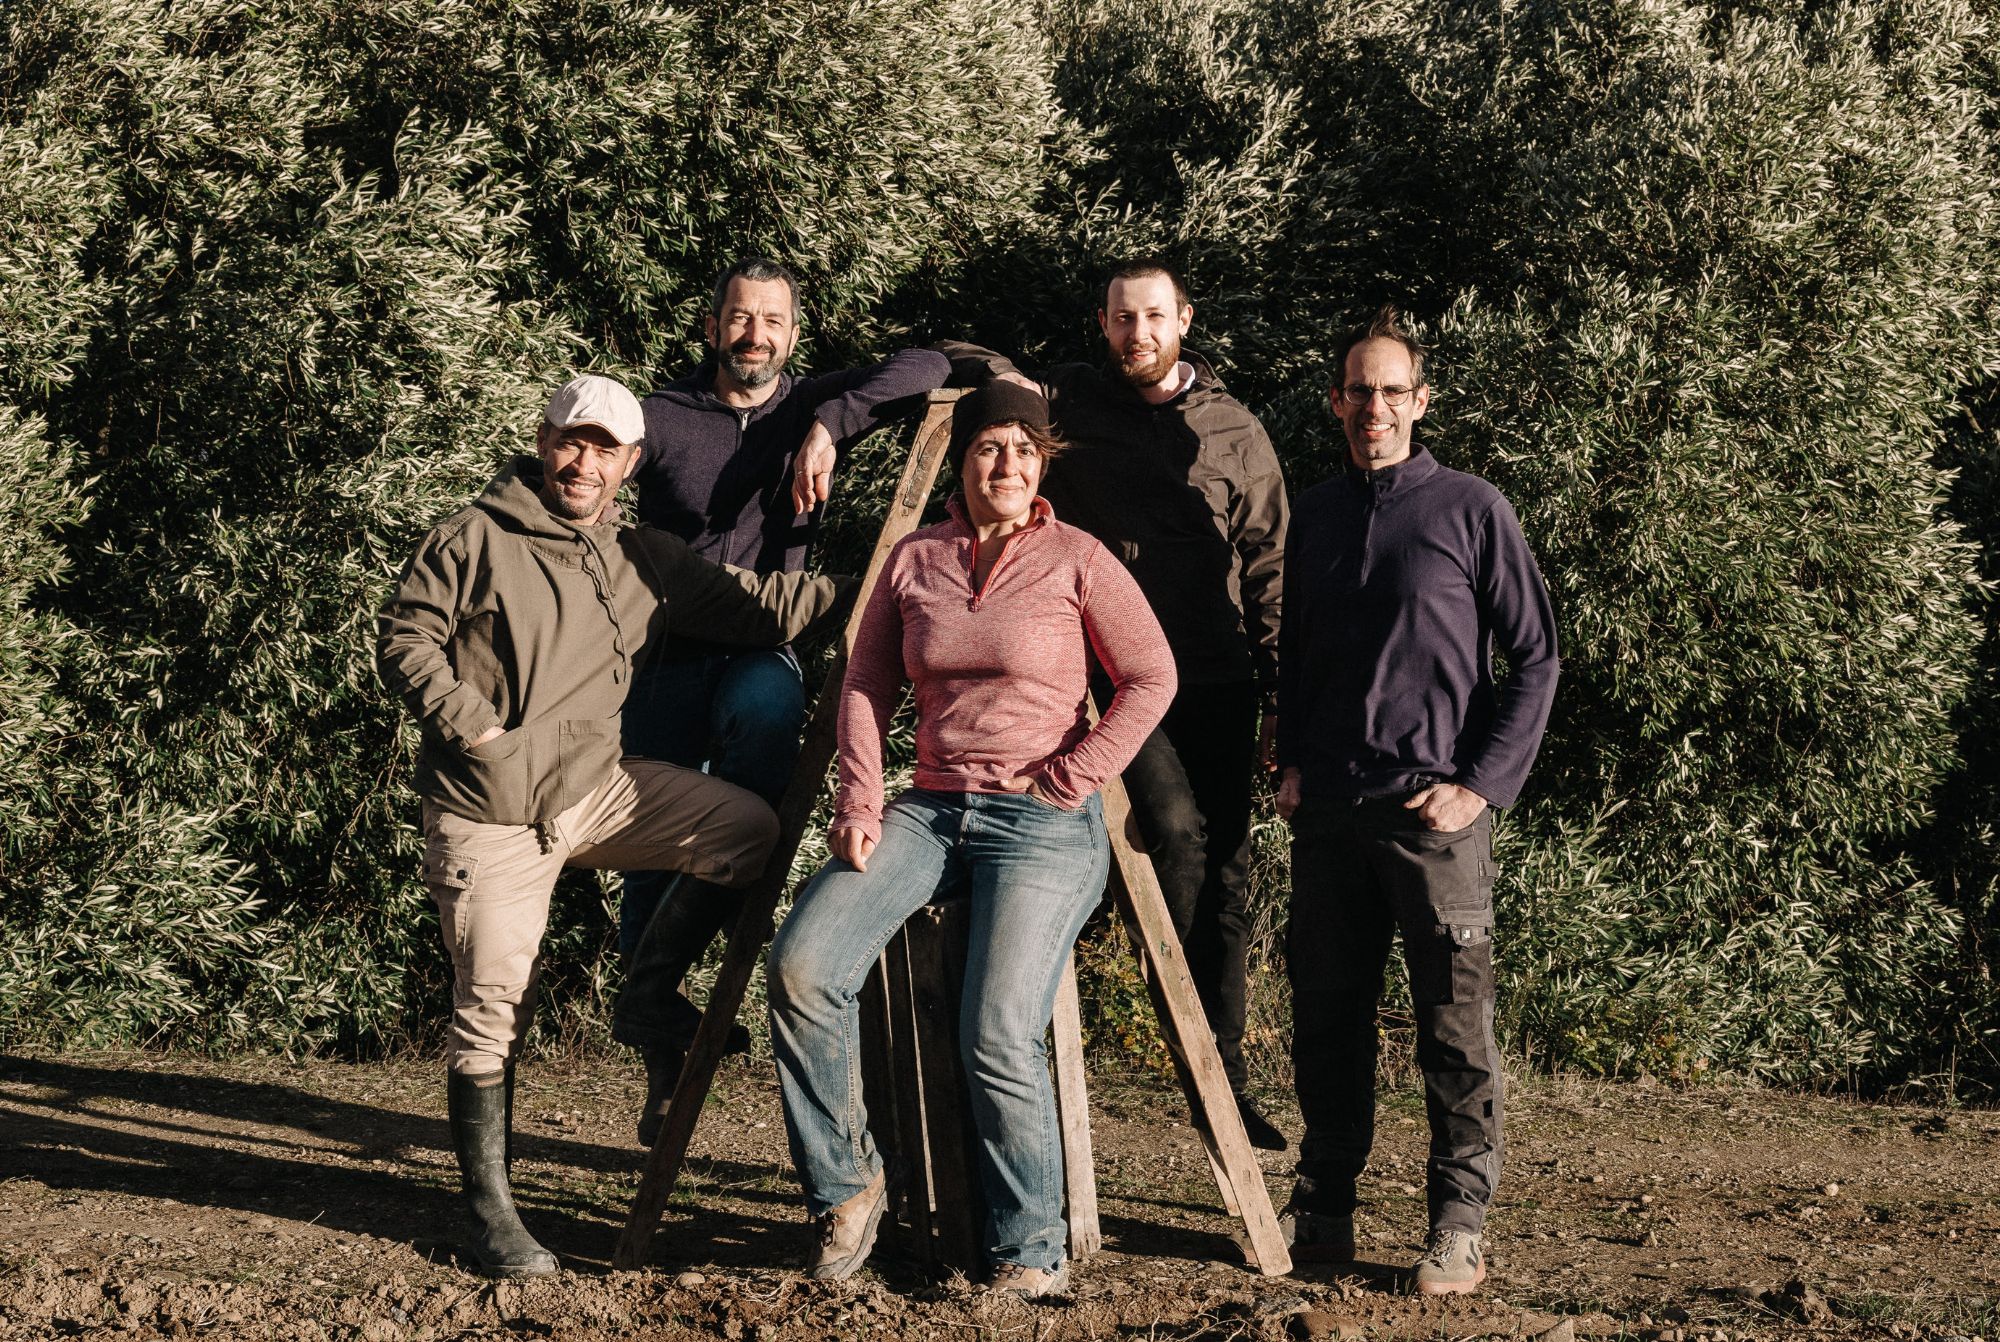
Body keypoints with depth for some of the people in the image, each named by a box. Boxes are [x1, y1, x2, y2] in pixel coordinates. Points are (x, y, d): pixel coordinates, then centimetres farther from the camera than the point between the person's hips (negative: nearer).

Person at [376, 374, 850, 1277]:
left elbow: (753, 606, 8)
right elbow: (404, 635, -4)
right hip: (489, 808, -5)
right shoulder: (477, 538, -3)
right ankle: (487, 1206, 9)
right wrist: (469, 722, -15)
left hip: (596, 787, 5)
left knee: (750, 831, -6)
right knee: (493, 1006, -3)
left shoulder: (647, 563, 11)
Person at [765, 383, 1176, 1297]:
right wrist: (860, 801, -1)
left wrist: (1066, 779, -6)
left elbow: (1150, 679, 0)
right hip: (932, 808, 4)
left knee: (997, 1035, -19)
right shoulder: (913, 559, 11)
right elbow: (867, 685, 11)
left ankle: (1032, 1251, 0)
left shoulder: (1076, 560, 1)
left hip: (1044, 824, -4)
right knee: (801, 965, -17)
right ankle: (845, 1184, 0)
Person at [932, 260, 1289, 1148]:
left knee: (1225, 876, 2)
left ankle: (1225, 1077, 11)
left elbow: (1268, 570, 10)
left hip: (1215, 683, 2)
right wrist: (1004, 378, -5)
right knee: (1174, 825, -25)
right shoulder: (1068, 403, 9)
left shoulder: (1235, 432, 11)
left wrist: (1279, 693, 4)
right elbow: (954, 360, 17)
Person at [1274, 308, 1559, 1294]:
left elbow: (1535, 658, 0)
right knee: (1325, 1017, 9)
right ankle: (1321, 1211, 20)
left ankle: (1459, 1226, 5)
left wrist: (1483, 784, -8)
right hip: (1328, 809, 4)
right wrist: (1291, 763, 11)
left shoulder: (1470, 510, -1)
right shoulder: (1315, 517, 13)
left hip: (1433, 808, -4)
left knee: (1454, 1025, -2)